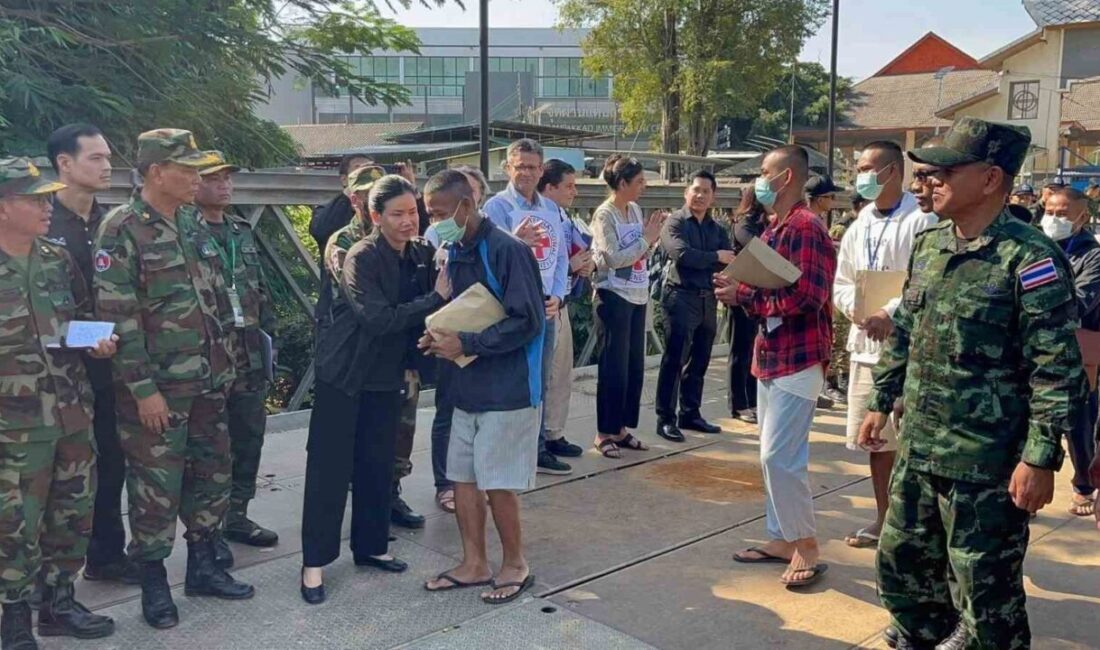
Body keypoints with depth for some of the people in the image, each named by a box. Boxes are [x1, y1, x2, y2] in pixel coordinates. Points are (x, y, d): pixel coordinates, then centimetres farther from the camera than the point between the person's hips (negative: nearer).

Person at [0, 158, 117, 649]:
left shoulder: (58, 261, 7)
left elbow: (84, 319, 18)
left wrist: (98, 342, -1)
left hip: (74, 414, 6)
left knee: (73, 513, 14)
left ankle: (58, 600, 30)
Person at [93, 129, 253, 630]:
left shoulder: (193, 221, 9)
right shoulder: (121, 229, -13)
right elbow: (118, 317, -17)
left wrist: (223, 360, 15)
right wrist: (143, 389, -18)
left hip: (208, 381, 7)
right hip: (157, 387, -7)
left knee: (213, 475, 14)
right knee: (156, 486, 3)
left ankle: (202, 567, 30)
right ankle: (153, 582, 19)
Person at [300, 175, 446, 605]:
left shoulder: (422, 255, 1)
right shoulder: (361, 258, -18)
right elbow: (378, 318, -28)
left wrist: (412, 364, 7)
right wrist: (437, 298, -25)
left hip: (388, 376, 6)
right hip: (345, 374, -6)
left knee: (378, 464, 12)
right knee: (330, 467, 0)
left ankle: (371, 546, 27)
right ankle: (314, 561, 9)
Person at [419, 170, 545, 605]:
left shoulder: (507, 250, -16)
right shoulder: (454, 254, 9)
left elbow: (528, 321, -20)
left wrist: (465, 344, -20)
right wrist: (442, 339, -1)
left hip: (507, 386, -8)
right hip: (468, 384, 8)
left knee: (497, 482, 0)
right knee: (463, 475, 11)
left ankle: (515, 566, 20)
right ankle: (474, 564, 26)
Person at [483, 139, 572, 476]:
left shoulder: (551, 208, 13)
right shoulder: (497, 206, -6)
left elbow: (560, 257, 11)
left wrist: (557, 296, 0)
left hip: (547, 308, 6)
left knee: (539, 383, 13)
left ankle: (537, 448, 23)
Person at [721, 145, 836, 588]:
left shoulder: (804, 227, -16)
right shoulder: (774, 229, 15)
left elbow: (806, 297, -25)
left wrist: (744, 296, -19)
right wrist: (737, 287, 0)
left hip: (797, 360, -10)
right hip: (771, 356, 10)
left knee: (780, 457, -9)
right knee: (775, 456, 14)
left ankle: (806, 547, 5)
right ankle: (782, 538, 24)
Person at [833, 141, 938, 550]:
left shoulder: (922, 222, -8)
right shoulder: (858, 228, 14)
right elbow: (841, 285, 12)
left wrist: (892, 315, -24)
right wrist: (857, 311, -7)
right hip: (866, 346, 7)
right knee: (877, 440, 15)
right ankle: (884, 520, 28)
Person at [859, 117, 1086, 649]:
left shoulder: (1029, 258, -16)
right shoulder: (928, 244, 7)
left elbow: (1057, 368, -17)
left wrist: (1040, 457, -19)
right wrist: (881, 402, 16)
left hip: (986, 463, -7)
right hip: (917, 449, 8)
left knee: (986, 593, 6)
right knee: (901, 566, 19)